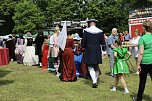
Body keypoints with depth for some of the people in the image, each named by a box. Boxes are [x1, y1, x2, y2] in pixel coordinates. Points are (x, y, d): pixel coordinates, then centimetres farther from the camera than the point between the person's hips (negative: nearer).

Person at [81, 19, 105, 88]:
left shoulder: (86, 31, -6)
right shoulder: (100, 32, -1)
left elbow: (83, 41, -5)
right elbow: (103, 42, 1)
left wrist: (83, 46, 15)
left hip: (89, 51, -2)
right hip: (97, 51, 3)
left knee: (90, 67, 2)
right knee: (96, 67, 15)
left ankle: (94, 81, -12)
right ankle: (95, 81, 21)